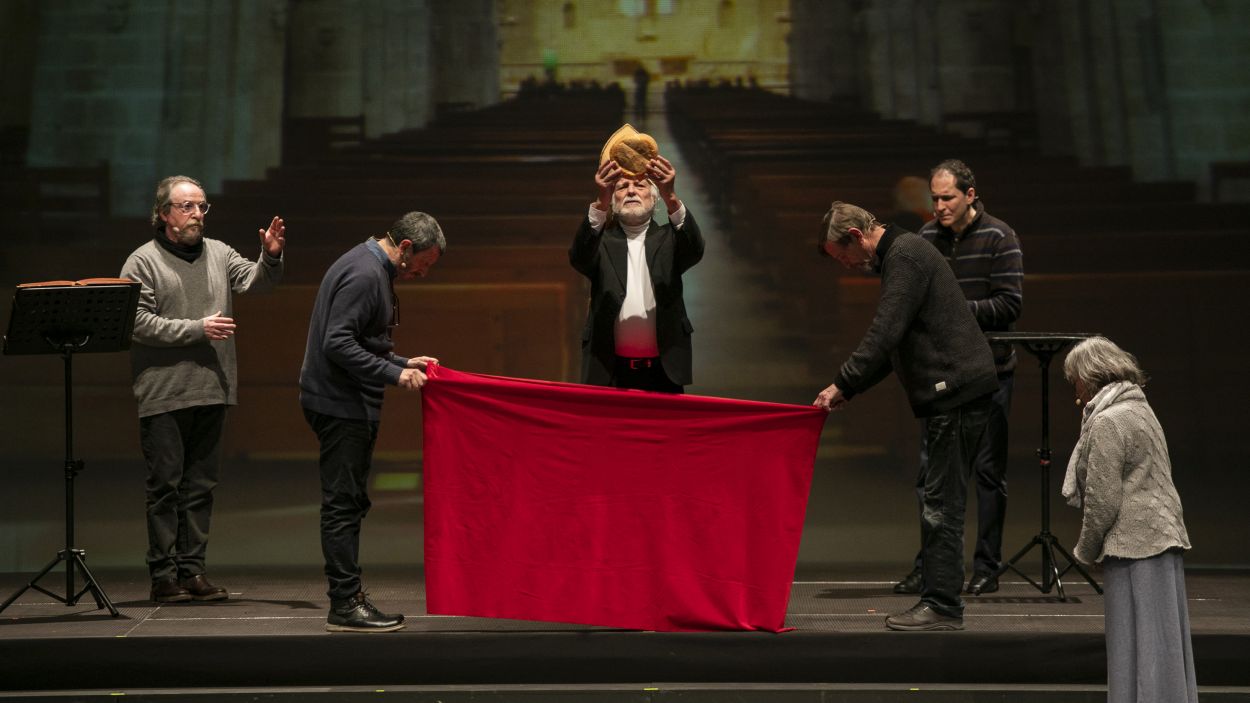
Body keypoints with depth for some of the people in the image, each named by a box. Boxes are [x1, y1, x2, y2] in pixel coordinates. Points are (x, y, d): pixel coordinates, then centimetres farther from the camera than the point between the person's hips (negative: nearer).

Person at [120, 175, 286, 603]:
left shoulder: (218, 253, 12)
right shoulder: (144, 261, -3)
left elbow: (254, 281, 2)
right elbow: (139, 322, -12)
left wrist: (271, 258, -18)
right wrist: (198, 329, -15)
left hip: (213, 390, 5)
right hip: (164, 394, -5)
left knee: (201, 485, 9)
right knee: (165, 486, 0)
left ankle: (192, 569, 16)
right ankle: (164, 574, 6)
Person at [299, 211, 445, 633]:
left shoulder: (373, 270, 17)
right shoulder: (364, 274, -16)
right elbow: (337, 344, -24)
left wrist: (403, 362, 15)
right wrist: (394, 373, -21)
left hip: (349, 406, 11)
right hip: (342, 405, -11)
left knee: (349, 503, 12)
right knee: (344, 504, -7)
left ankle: (347, 597, 18)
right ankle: (345, 606, -4)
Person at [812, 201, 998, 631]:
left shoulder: (904, 256, -12)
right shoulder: (902, 253, 21)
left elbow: (885, 333, -20)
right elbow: (891, 340, 24)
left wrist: (842, 385, -15)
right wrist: (848, 388, 15)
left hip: (956, 387, -11)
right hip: (954, 389, 11)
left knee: (941, 502, -8)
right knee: (938, 499, 11)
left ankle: (942, 605, -5)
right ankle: (938, 599, 16)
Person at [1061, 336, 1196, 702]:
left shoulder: (1106, 423, -13)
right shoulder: (1139, 409, 15)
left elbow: (1103, 501, -15)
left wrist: (1086, 549, -2)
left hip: (1134, 548, -9)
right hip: (1163, 540, 9)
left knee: (1140, 648, -4)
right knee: (1163, 643, 13)